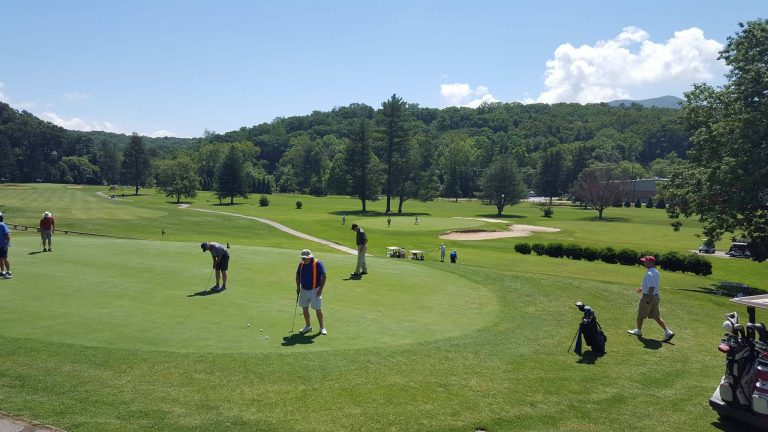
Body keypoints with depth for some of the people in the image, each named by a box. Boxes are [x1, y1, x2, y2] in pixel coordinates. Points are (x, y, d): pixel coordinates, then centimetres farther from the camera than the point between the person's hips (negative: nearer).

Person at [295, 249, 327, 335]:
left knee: (318, 309, -1)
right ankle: (308, 326, 26)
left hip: (315, 290, -6)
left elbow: (323, 276, -15)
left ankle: (322, 327, 13)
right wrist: (298, 287, 5)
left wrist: (320, 289, -18)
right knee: (305, 308, 11)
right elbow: (298, 275, 14)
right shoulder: (301, 264, 2)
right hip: (304, 290, 6)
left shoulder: (317, 263, -15)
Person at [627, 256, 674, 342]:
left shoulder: (649, 273, -22)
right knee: (656, 316, 12)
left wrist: (649, 300, -26)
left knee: (640, 314, 11)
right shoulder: (656, 272, 9)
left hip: (648, 297, -9)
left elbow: (651, 287, -27)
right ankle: (667, 332, 5)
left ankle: (638, 331, 28)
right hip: (656, 297, 9)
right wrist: (642, 288, 31)